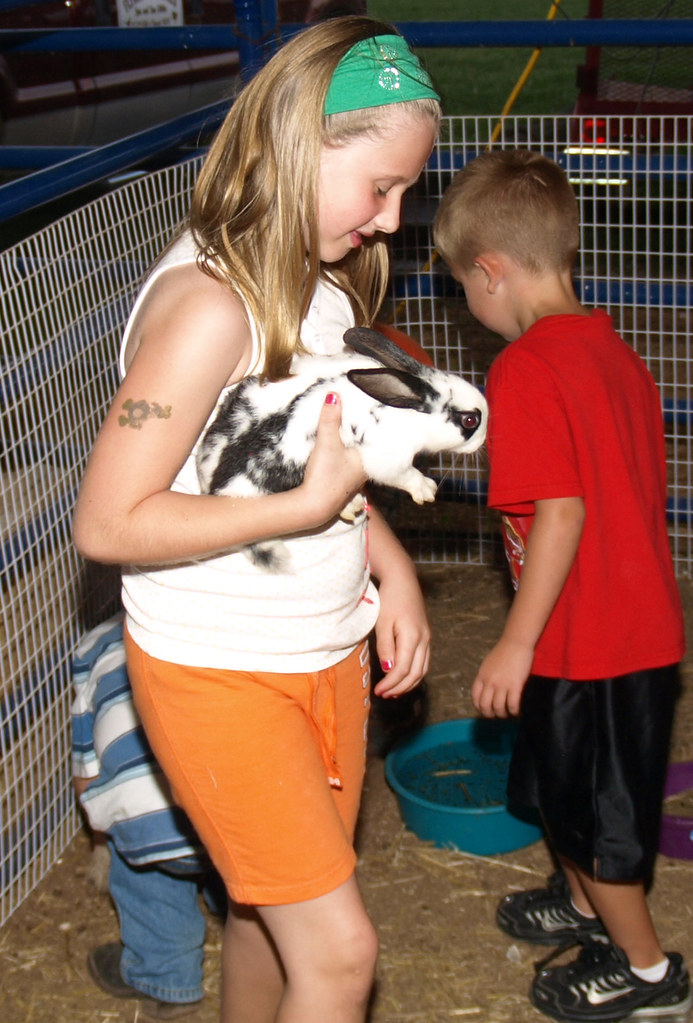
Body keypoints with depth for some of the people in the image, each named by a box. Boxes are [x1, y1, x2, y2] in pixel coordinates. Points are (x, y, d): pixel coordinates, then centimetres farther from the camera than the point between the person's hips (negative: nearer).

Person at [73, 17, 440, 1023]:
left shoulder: (318, 278, 3)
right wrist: (308, 504, -26)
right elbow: (108, 523, -25)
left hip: (325, 654, 8)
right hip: (217, 670, -8)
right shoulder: (210, 303, -25)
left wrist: (391, 567, 1)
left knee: (271, 915, 21)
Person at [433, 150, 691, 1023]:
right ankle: (585, 903, 49)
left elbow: (561, 513, -26)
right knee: (564, 785, 27)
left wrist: (517, 642, -19)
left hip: (586, 645, -9)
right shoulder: (612, 349, 5)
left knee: (588, 804, 10)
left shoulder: (524, 370, -21)